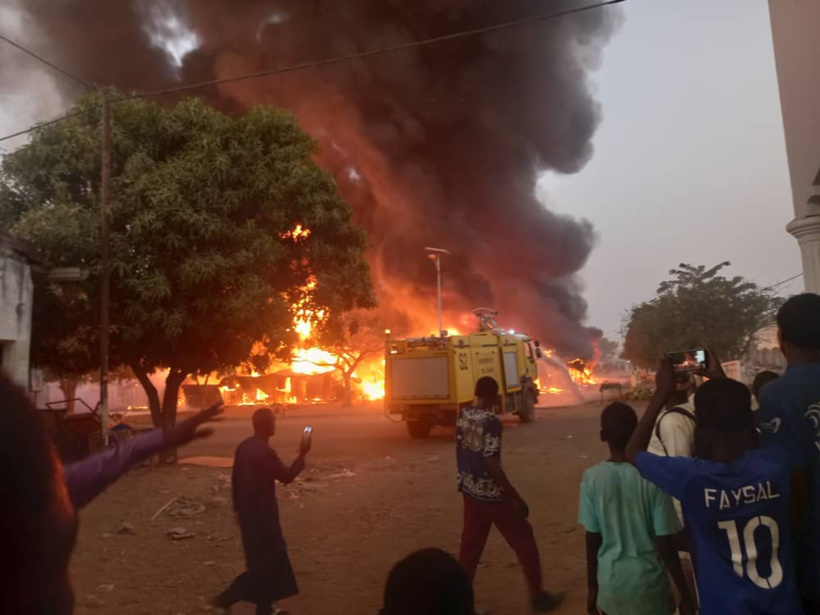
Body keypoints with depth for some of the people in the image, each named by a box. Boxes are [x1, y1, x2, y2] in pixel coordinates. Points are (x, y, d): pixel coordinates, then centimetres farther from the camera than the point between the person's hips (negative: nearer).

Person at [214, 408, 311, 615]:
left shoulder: (244, 447, 4)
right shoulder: (266, 452, -23)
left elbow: (235, 479, 10)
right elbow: (286, 476, -13)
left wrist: (238, 507, 20)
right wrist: (303, 454, -5)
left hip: (248, 512, 9)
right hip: (262, 514, -9)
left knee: (263, 559, 19)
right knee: (267, 561, 4)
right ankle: (226, 598, 5)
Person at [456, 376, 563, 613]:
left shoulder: (462, 416, 2)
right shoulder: (491, 421, -21)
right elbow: (490, 462, -25)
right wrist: (516, 497, -20)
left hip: (469, 489, 7)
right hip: (491, 492, -7)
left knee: (470, 544, 15)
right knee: (523, 539, 11)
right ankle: (537, 596, 23)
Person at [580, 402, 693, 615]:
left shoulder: (592, 478, -12)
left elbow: (592, 540, -5)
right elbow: (665, 545, -12)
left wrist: (592, 587, 8)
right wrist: (685, 594, 0)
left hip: (611, 583, 2)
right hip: (648, 582, -1)